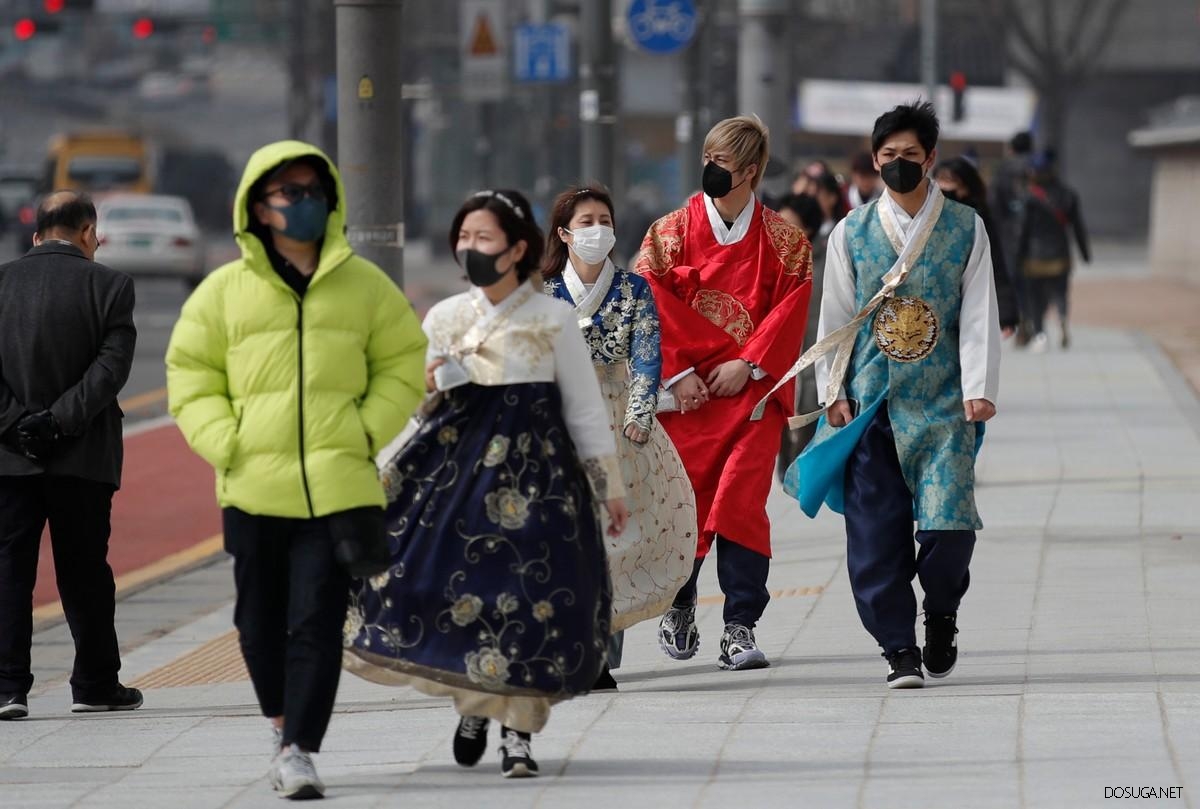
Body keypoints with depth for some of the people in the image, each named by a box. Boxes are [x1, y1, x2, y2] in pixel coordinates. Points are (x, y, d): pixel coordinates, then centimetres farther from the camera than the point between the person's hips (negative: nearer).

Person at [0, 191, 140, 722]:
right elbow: (112, 365, -10)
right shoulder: (107, 285, -3)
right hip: (82, 458, -1)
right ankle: (95, 685, 16)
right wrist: (60, 421, -12)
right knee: (84, 573, 9)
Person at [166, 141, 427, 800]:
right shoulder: (225, 291, 4)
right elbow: (190, 378, 9)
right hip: (253, 490, 1)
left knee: (317, 622, -9)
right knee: (260, 623, 10)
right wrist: (225, 442, -5)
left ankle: (299, 749, -7)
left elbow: (403, 364, 12)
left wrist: (367, 431, -1)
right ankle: (282, 723, 33)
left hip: (339, 490, -1)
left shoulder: (363, 284, 6)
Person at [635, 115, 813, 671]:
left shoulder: (783, 239, 5)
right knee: (684, 500, 3)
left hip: (753, 388, -1)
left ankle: (740, 627, -11)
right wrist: (677, 373, -9)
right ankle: (679, 604, 30)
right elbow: (653, 309, 1)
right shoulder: (670, 232, 4)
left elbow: (789, 310, 1)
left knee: (742, 501, -13)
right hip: (686, 390, 1)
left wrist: (748, 364, -11)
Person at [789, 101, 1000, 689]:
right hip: (870, 401, 1)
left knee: (949, 525, -11)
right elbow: (835, 318, 10)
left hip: (942, 403, -1)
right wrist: (833, 391, 3)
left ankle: (941, 615, 17)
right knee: (874, 532, -4)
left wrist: (979, 389, -6)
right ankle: (898, 646, 5)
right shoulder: (851, 233, 8)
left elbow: (979, 314, 3)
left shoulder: (965, 229, 6)